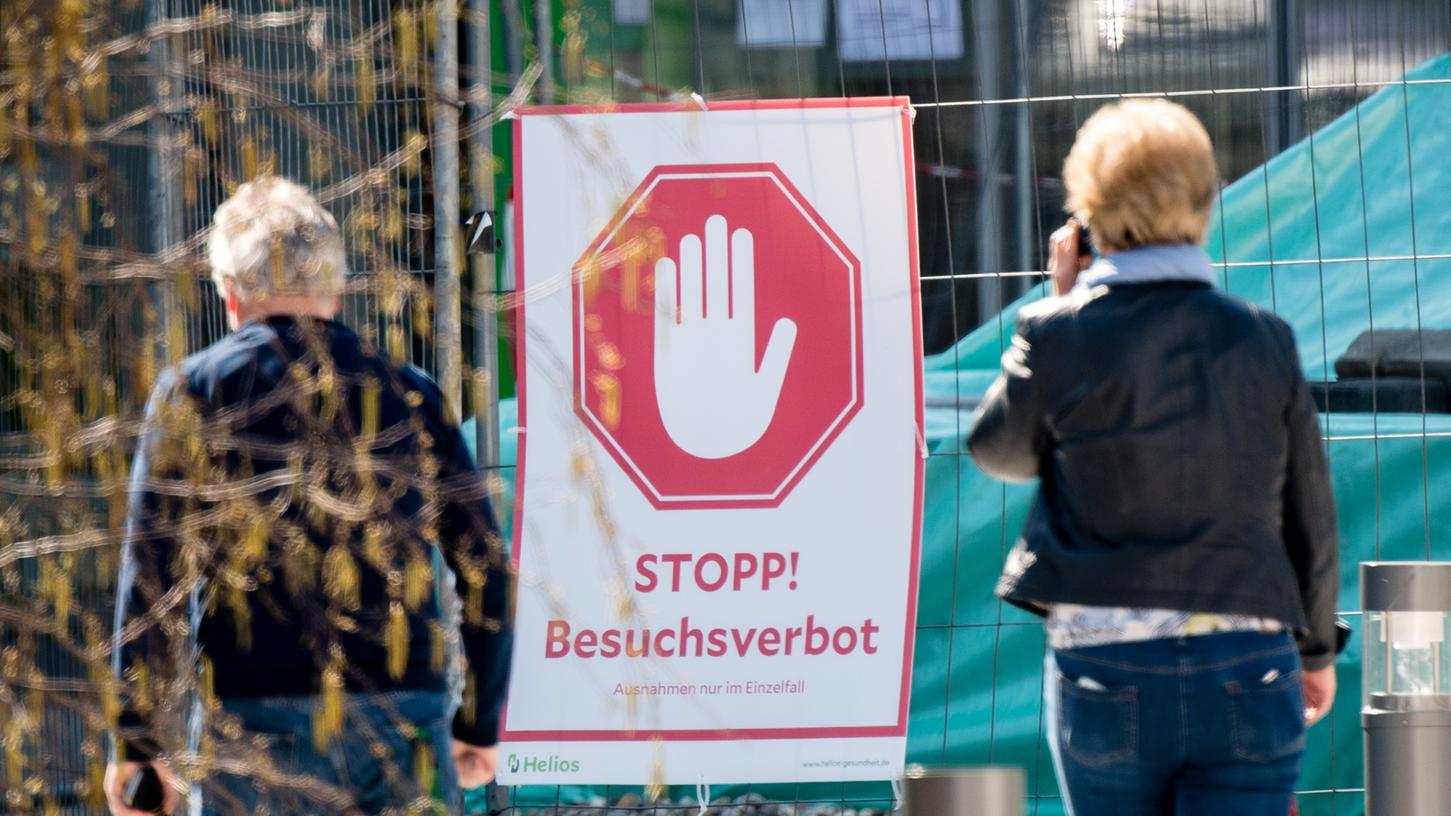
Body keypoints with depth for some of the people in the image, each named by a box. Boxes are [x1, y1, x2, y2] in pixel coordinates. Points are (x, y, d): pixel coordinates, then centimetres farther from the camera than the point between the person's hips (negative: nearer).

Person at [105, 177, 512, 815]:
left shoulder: (192, 394, 3)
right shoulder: (410, 396, 9)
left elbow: (153, 577, -2)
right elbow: (484, 571, 9)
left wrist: (139, 738, 2)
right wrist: (479, 723, 20)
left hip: (254, 721, -1)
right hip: (405, 723, 1)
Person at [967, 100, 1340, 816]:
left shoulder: (1063, 335, -7)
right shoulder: (1263, 340, 0)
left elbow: (997, 450, 13)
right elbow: (1310, 517, 8)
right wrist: (1317, 648, 22)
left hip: (1107, 671, -1)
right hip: (1246, 668, 1)